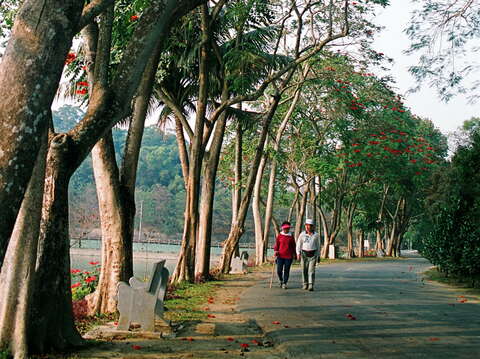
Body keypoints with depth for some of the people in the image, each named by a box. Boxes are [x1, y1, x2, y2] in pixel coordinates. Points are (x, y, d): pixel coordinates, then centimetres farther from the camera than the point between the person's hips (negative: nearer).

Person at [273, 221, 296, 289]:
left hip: (289, 256, 0)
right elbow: (276, 244, 9)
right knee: (279, 270, -2)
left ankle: (284, 283, 11)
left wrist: (294, 254, 10)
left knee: (286, 270, -1)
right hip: (280, 256, 0)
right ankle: (281, 280, 25)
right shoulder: (279, 236, 5)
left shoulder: (291, 237, 6)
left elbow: (293, 246, 13)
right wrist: (275, 251, -6)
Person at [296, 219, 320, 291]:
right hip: (304, 253, 1)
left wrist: (317, 255, 11)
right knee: (304, 270, 5)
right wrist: (298, 253, -10)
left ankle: (311, 285, -15)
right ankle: (305, 284, 20)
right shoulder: (302, 234, 0)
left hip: (313, 254, -1)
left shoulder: (316, 235, 2)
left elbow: (318, 246, 10)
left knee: (311, 270, -10)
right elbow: (298, 244, 1)